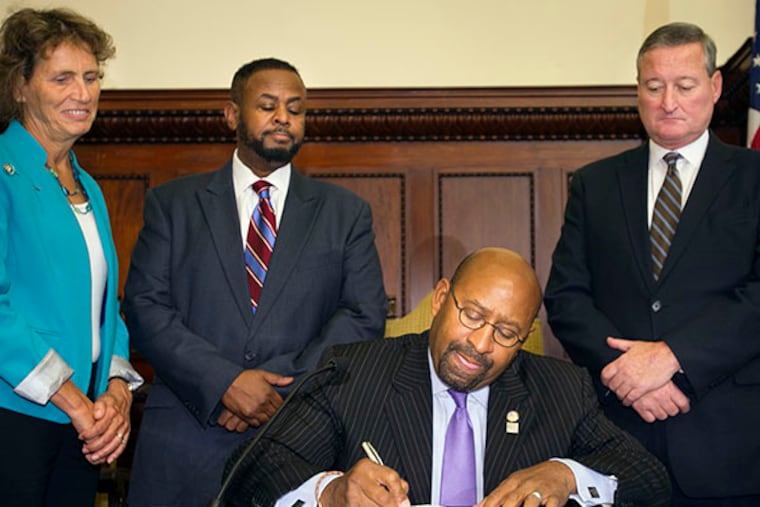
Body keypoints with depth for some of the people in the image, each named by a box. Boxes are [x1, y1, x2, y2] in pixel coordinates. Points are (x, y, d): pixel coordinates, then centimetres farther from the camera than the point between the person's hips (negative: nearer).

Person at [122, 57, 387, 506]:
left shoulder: (346, 212, 9)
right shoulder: (172, 203, 8)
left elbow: (365, 317, 1)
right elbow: (144, 307, -1)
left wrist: (280, 387, -11)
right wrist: (224, 382, -13)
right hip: (188, 436, 0)